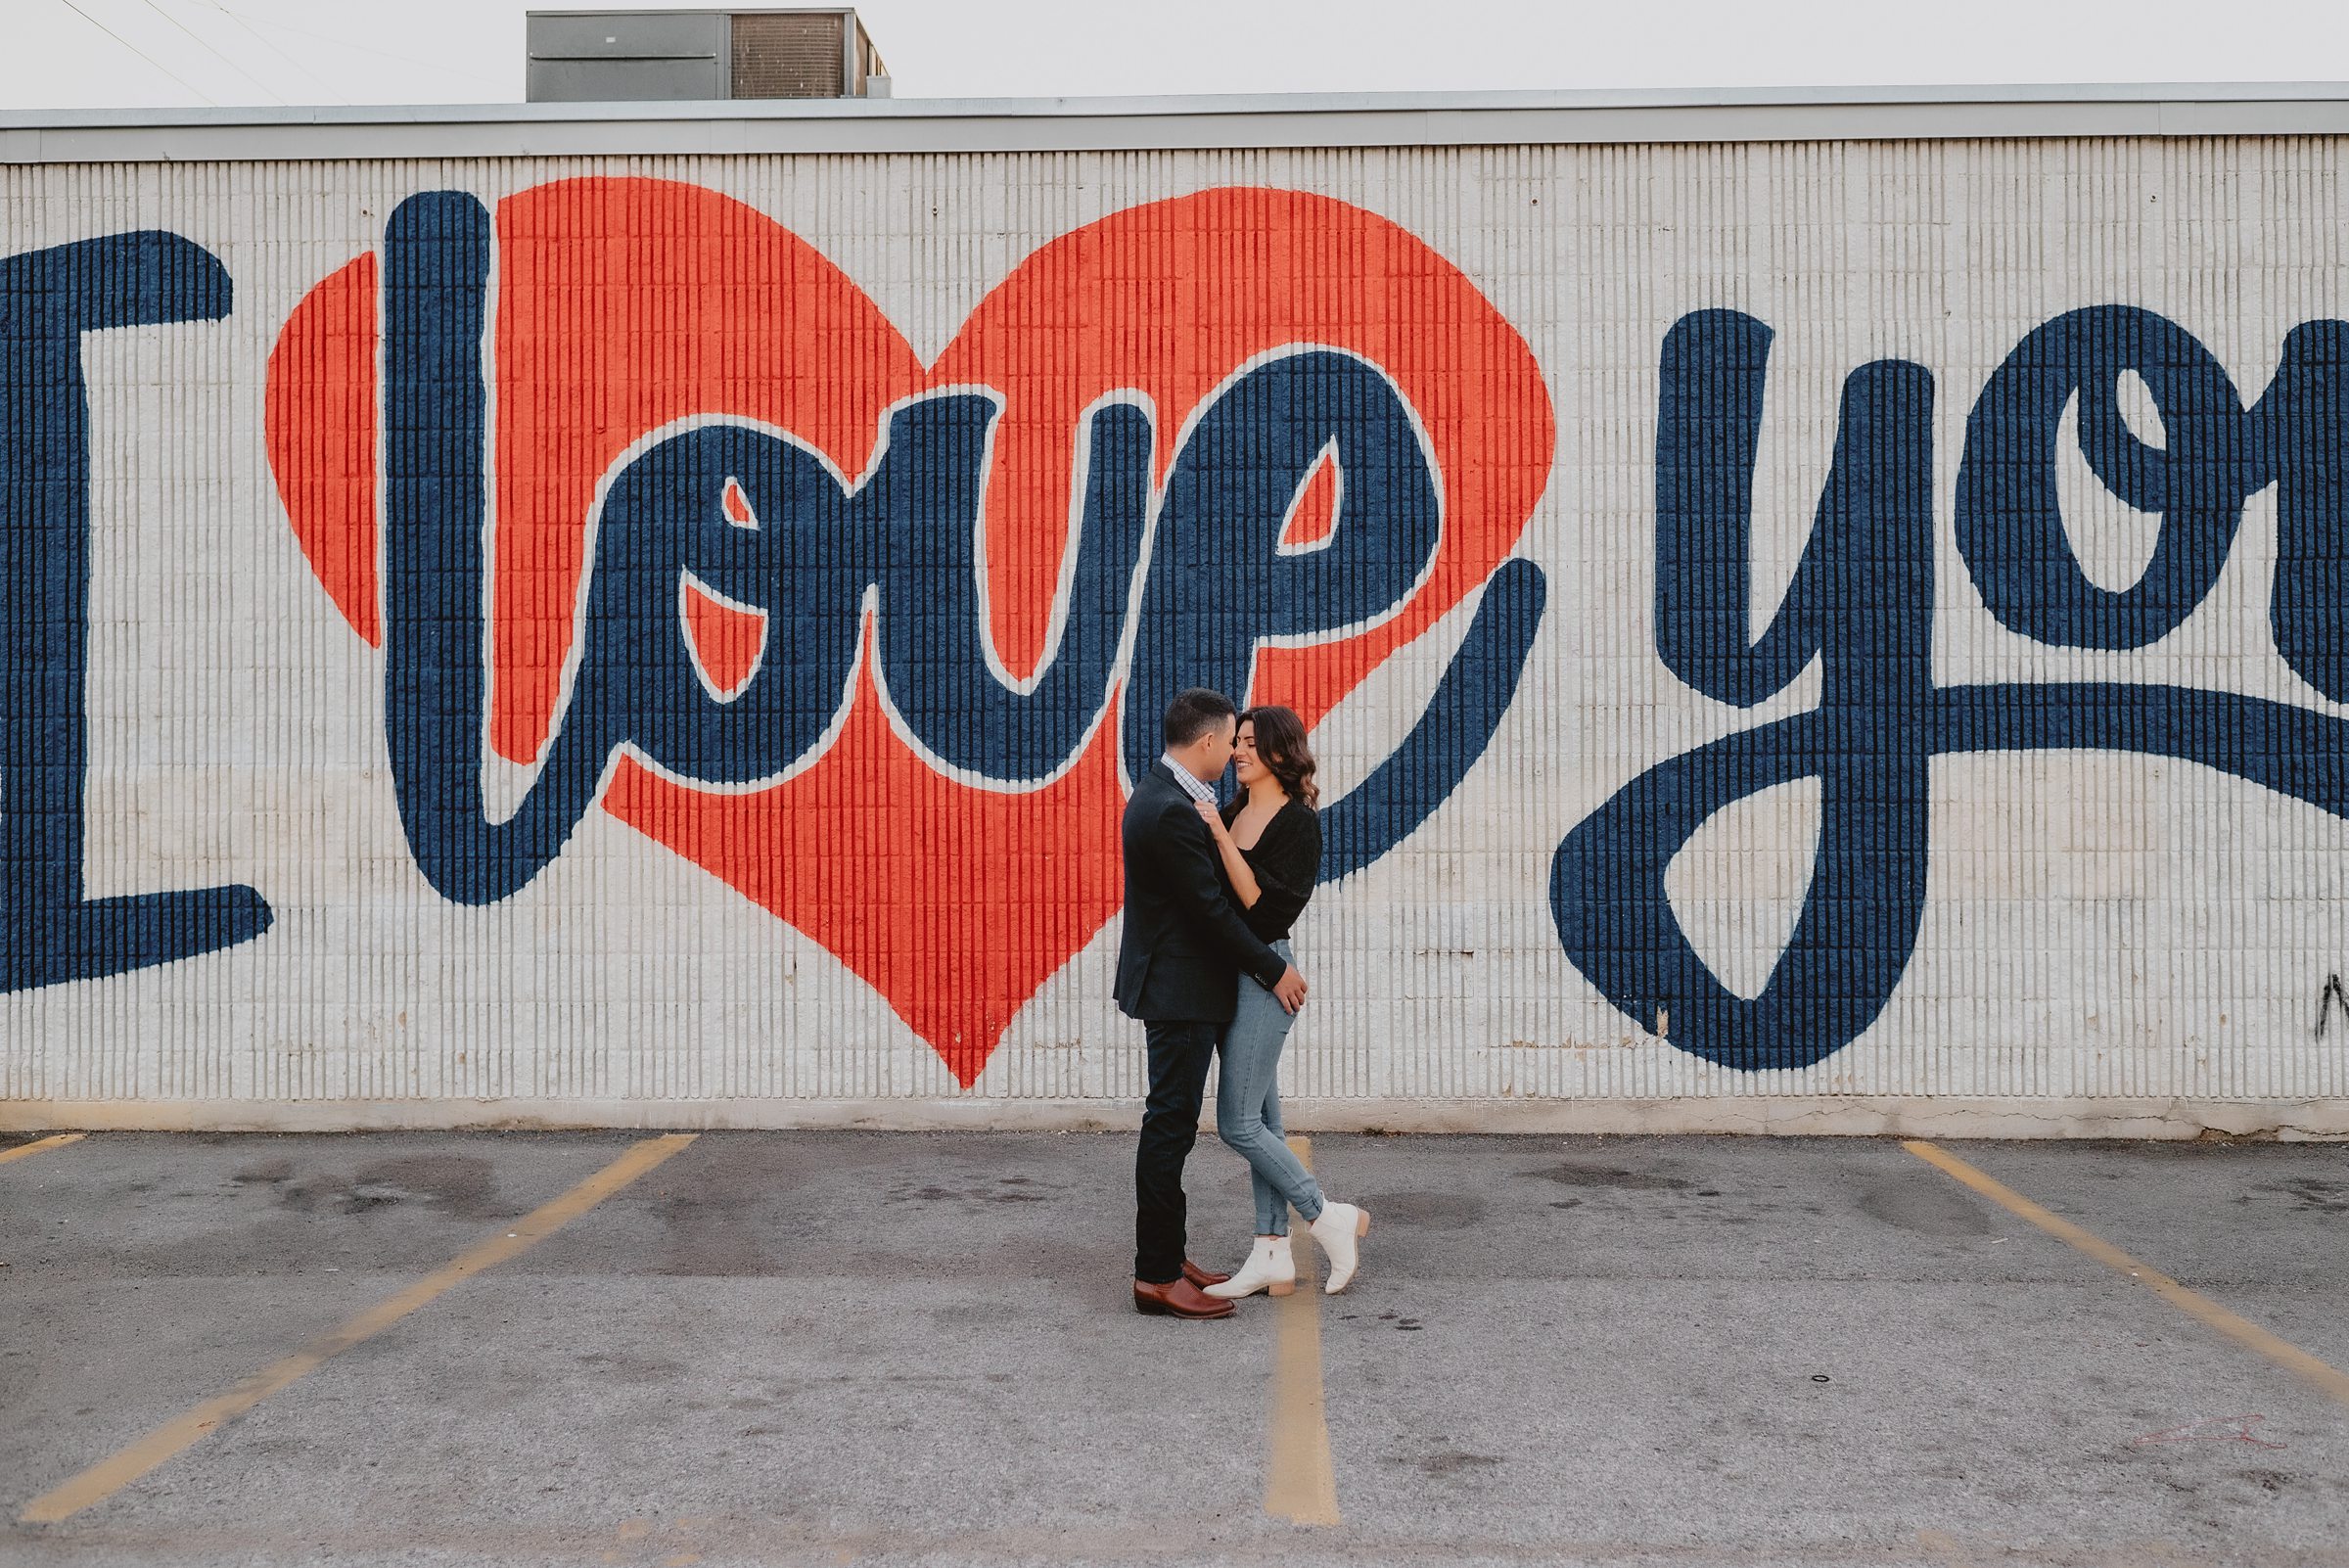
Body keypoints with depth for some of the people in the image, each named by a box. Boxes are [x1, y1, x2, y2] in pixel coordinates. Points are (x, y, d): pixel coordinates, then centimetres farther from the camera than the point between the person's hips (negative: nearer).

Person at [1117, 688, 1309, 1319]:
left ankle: (1168, 1258, 24)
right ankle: (1156, 1277, 3)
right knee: (1169, 1125, -4)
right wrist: (1274, 971, -13)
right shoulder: (1170, 812, -23)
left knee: (1172, 1123, 15)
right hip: (1180, 989, -11)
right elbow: (1211, 908, -20)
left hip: (1177, 983, 11)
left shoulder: (1161, 791, 10)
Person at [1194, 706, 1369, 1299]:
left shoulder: (1299, 822, -12)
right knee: (1260, 1117, 10)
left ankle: (1330, 1217, 7)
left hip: (1264, 971, -9)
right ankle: (1273, 1256, 16)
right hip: (1229, 971, 9)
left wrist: (1220, 838, -22)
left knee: (1238, 1123, -7)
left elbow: (1265, 905, -21)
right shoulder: (1230, 813, 11)